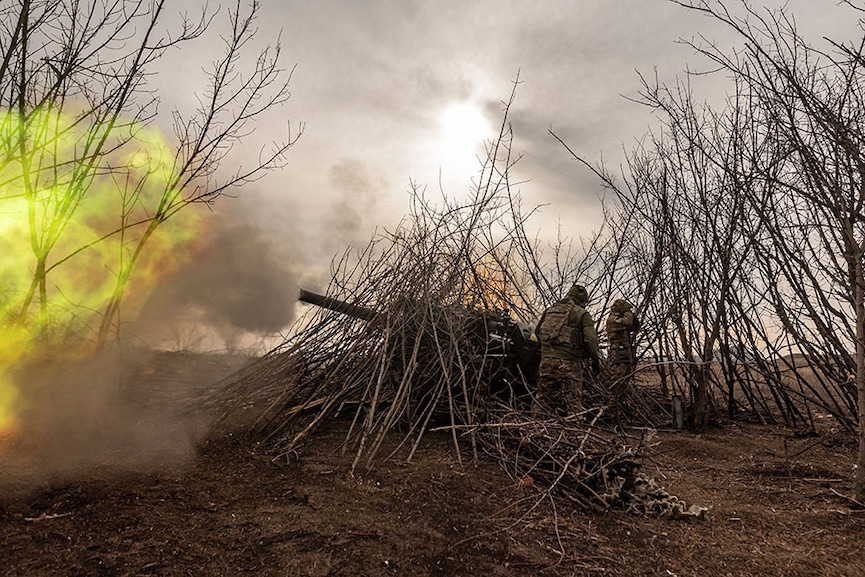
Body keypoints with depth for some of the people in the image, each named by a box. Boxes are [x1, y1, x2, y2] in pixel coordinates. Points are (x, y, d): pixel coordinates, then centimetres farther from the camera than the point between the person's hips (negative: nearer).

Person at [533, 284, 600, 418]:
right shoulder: (582, 314, 0)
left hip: (546, 358, 5)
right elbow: (590, 339, -8)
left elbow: (537, 332, 21)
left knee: (543, 398, 12)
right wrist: (596, 359, 4)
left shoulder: (550, 310, 16)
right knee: (573, 400, 2)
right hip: (568, 362, -5)